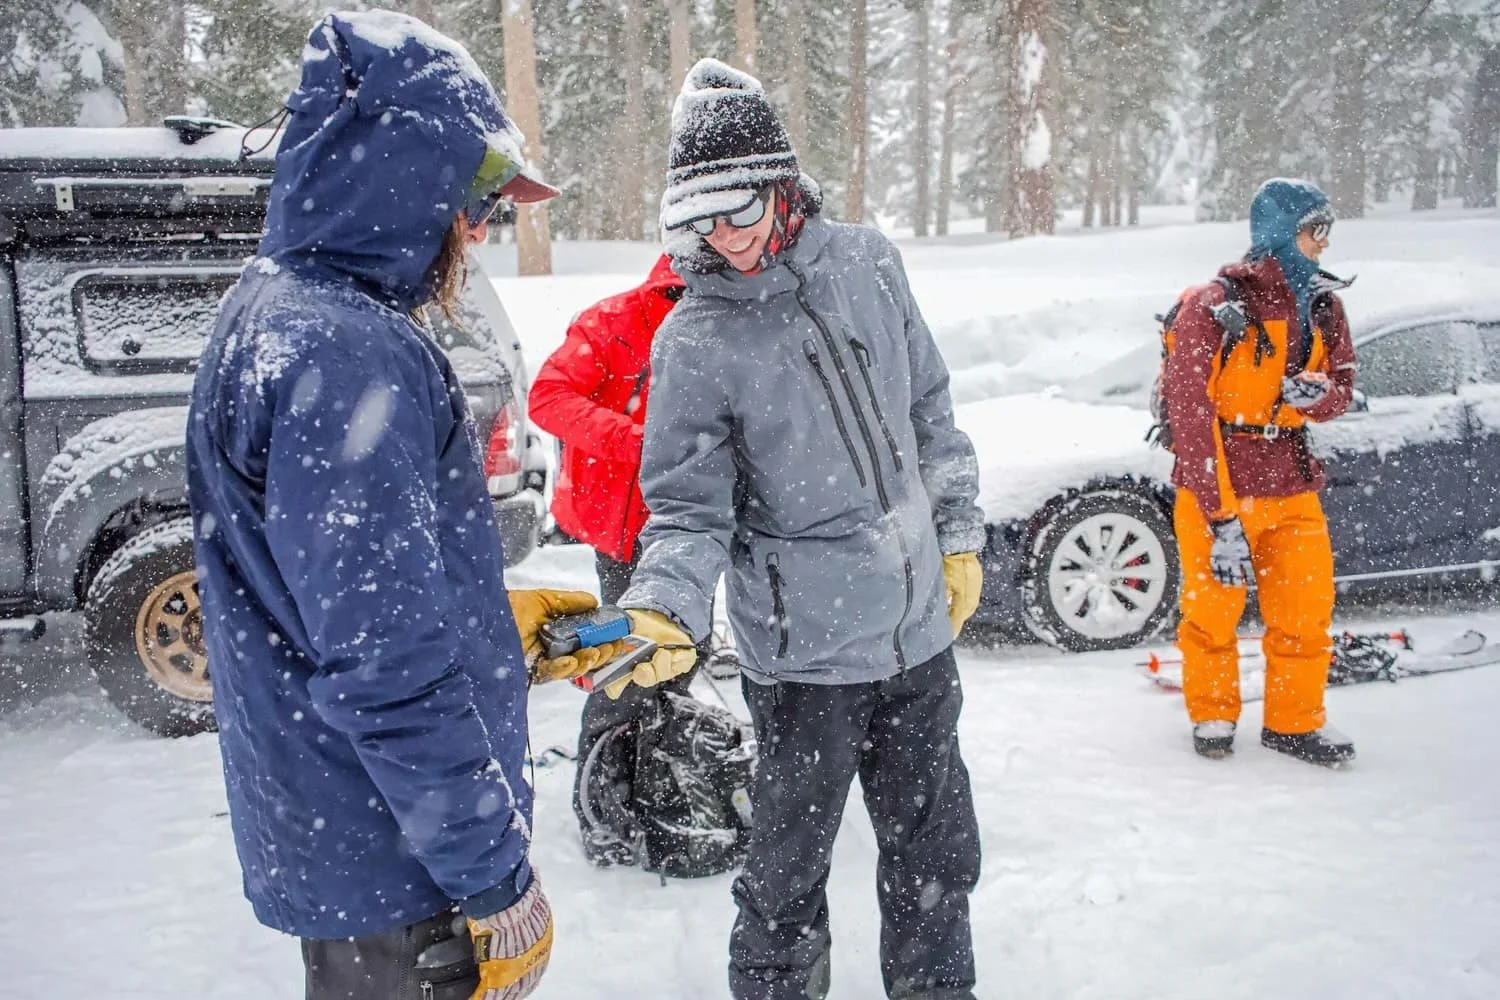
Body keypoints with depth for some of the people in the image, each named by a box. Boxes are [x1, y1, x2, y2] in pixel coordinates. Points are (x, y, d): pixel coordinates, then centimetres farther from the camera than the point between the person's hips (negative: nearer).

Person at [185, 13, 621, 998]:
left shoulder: (276, 314, 8)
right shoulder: (346, 356, -26)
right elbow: (386, 666, -28)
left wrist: (503, 622, 13)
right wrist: (496, 879, -20)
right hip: (397, 869, -10)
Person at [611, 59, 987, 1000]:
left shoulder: (867, 262, 1)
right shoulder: (695, 340, -12)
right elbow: (691, 504, -11)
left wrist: (960, 537, 11)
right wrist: (662, 608, -29)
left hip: (922, 628, 5)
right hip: (804, 651, -4)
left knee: (937, 849, 20)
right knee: (792, 860, 8)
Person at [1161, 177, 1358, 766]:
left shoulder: (1323, 306, 5)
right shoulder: (1213, 307, -15)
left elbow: (1342, 390, 13)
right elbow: (1191, 417, -18)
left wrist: (1318, 394, -15)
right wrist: (1221, 519, -21)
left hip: (1291, 485, 6)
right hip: (1215, 488, -5)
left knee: (1307, 612, 10)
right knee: (1212, 611, 6)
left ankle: (1295, 723, 29)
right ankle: (1213, 715, 29)